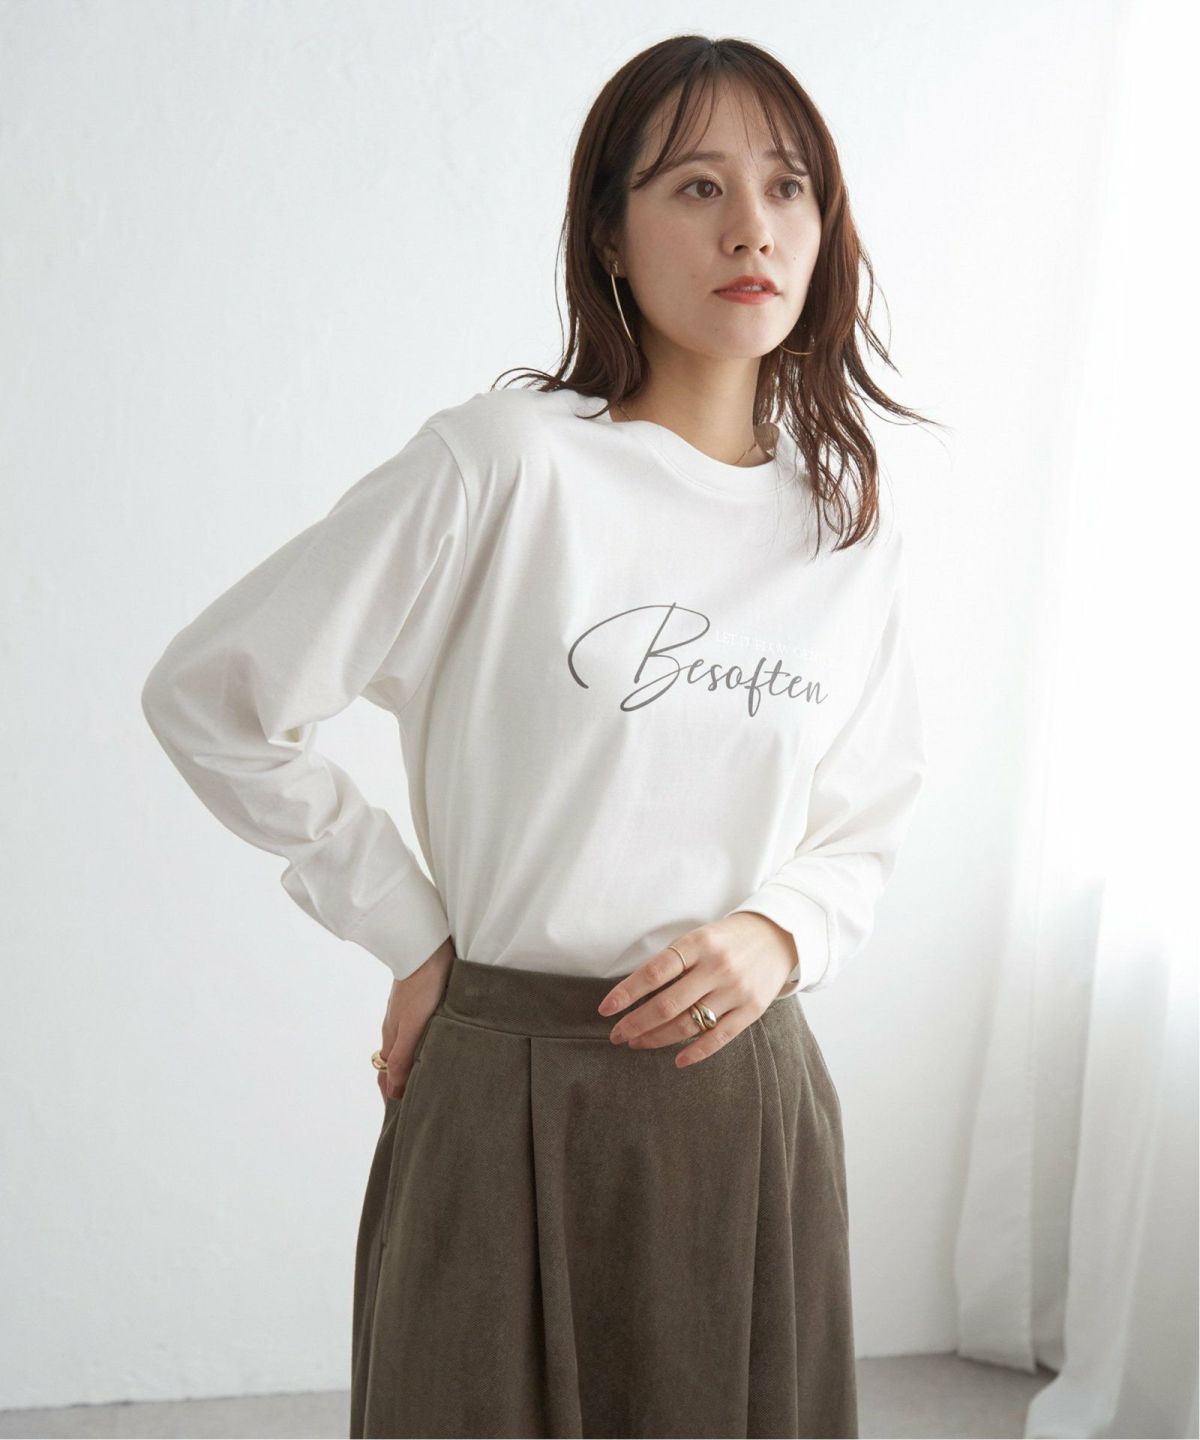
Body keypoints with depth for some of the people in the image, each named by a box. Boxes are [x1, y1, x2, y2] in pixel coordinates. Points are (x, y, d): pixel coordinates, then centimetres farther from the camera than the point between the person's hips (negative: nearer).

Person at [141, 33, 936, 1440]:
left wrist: (780, 934, -6)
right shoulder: (507, 462, -11)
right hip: (514, 1093, -4)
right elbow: (206, 694, -7)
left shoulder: (850, 520, 6)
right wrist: (412, 938, -5)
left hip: (748, 1089, 5)